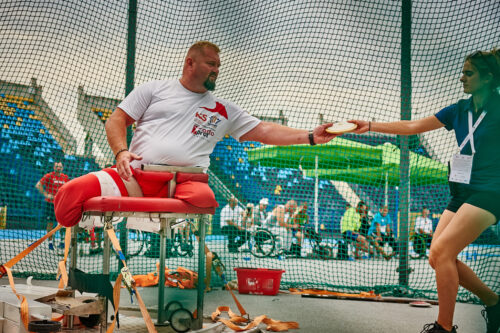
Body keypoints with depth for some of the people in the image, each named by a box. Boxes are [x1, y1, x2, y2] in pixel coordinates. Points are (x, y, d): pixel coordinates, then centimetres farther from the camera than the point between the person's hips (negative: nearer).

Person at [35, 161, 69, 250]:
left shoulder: (65, 178, 8)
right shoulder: (49, 176, -4)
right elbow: (38, 185, -9)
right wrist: (46, 194, -16)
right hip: (50, 203, -3)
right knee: (50, 222, 1)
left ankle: (62, 241, 10)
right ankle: (50, 242, 11)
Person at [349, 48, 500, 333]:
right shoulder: (460, 110, 10)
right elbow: (413, 126, 10)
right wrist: (370, 126, 6)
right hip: (462, 192, 7)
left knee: (441, 250, -18)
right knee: (438, 258, 1)